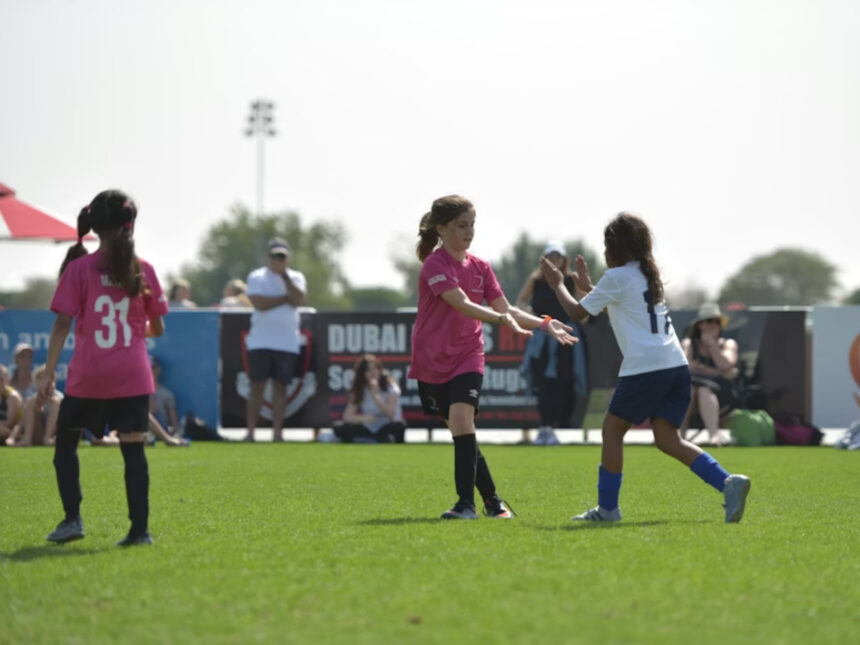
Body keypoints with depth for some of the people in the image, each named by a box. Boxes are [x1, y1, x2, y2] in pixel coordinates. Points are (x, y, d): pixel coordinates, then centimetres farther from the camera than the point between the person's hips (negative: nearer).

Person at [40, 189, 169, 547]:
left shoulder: (79, 268, -4)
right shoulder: (143, 270, 2)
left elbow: (62, 323, -8)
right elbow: (157, 329, 9)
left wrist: (49, 372, -6)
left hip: (87, 376, -1)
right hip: (133, 376, 1)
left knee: (66, 441, 15)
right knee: (133, 449, 3)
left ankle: (72, 519, 6)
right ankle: (140, 529, -1)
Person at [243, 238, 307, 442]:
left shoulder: (296, 277, 9)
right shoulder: (257, 277, 1)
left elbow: (299, 300, -9)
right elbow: (259, 303, -14)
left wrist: (284, 276, -9)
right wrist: (286, 298, -8)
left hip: (287, 343, 2)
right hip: (260, 340, -2)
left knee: (280, 386, 1)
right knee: (257, 385, -4)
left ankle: (277, 431, 2)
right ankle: (251, 431, -3)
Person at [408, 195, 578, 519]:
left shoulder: (480, 267, 6)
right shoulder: (435, 265, -13)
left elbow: (505, 310, 10)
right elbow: (462, 304, -27)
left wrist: (545, 324, -3)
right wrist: (502, 319, -40)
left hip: (468, 357, 2)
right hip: (432, 360, -2)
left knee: (461, 418, -20)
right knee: (459, 429, 3)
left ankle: (467, 503, -21)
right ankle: (492, 500, 16)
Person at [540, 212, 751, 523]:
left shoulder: (616, 278, -3)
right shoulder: (649, 275, 22)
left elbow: (577, 313, 4)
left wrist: (557, 284, 20)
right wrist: (588, 286, 40)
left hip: (644, 368, -7)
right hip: (676, 366, 7)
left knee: (612, 428, 8)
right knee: (667, 438, 6)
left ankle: (607, 507, 10)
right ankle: (728, 483, -12)